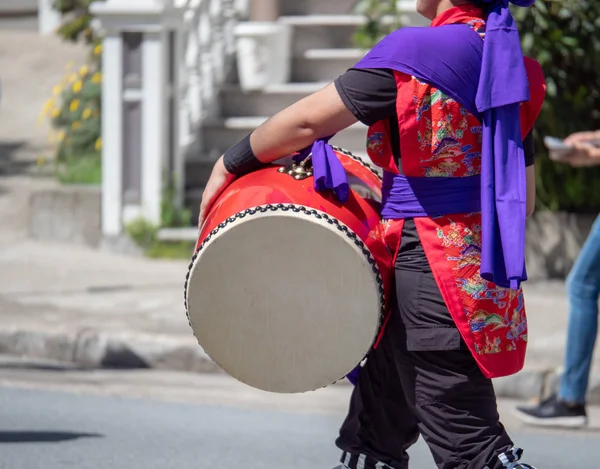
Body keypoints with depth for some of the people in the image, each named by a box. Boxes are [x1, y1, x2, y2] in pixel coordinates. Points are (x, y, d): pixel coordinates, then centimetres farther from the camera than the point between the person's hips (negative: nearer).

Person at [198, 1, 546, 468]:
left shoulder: (416, 51, -15)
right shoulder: (509, 59, 9)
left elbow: (307, 121, -11)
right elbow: (522, 199, 14)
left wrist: (230, 164, 3)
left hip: (431, 267, -9)